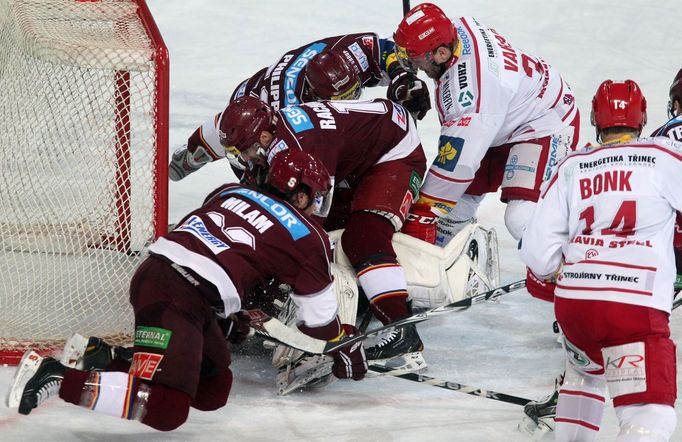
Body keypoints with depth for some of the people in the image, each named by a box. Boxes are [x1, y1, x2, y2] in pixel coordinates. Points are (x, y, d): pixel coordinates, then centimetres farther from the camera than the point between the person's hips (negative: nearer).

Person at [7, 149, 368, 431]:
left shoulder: (230, 192, 25)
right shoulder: (307, 238, 8)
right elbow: (318, 316, 17)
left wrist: (228, 315, 44)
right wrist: (345, 353, 36)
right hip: (177, 298, -9)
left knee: (215, 391, 16)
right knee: (165, 410, -17)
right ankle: (59, 379, -22)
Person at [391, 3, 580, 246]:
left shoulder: (469, 89, -38)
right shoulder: (458, 27, -15)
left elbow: (456, 162, -35)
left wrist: (421, 215, -28)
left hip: (545, 125, -10)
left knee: (522, 218, -26)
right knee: (460, 193, 11)